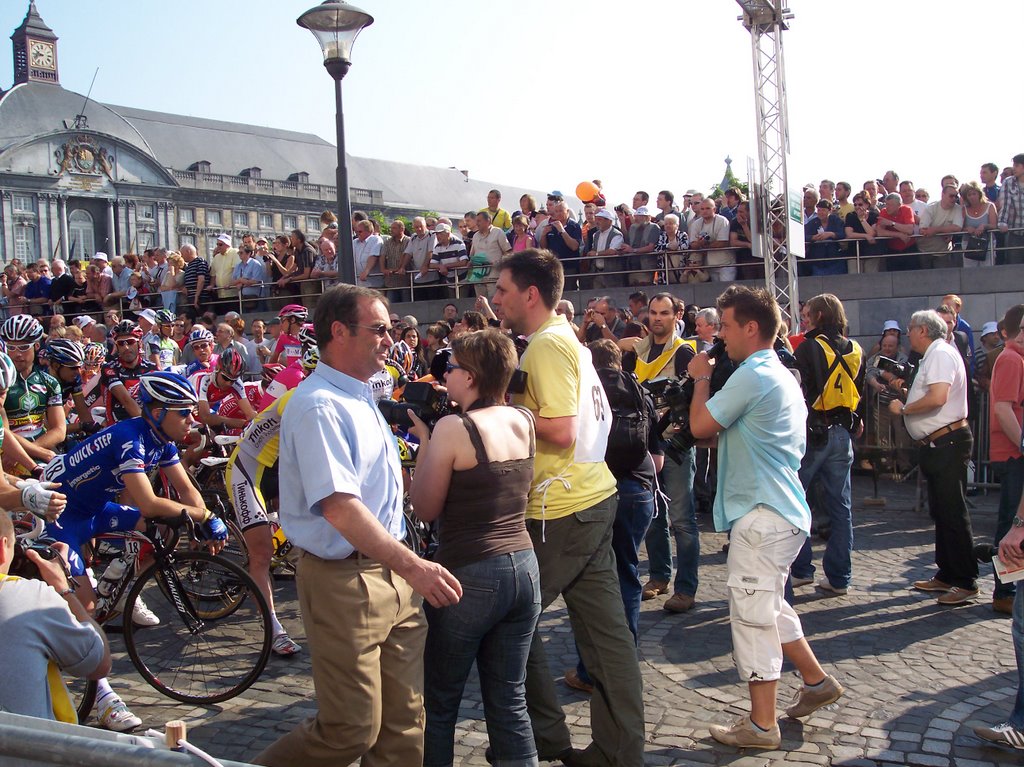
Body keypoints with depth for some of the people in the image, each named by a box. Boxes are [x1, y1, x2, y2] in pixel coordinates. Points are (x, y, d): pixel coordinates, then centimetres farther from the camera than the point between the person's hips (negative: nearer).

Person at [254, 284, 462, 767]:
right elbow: (339, 506, -26)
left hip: (392, 574, 9)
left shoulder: (360, 398, 14)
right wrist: (411, 565, -30)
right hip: (345, 581, -9)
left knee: (404, 724, 13)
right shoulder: (319, 406, -17)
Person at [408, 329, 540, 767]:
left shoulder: (454, 427, -14)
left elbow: (426, 510, -6)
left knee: (439, 704, 10)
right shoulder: (525, 421, 5)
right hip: (523, 569, 7)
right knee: (509, 702, 14)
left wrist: (423, 440, 1)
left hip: (470, 577, -6)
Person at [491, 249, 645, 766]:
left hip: (561, 511, -9)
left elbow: (561, 431, -23)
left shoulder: (548, 344, -14)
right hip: (594, 497, 9)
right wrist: (511, 404, 9)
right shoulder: (564, 338, 16)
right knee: (604, 627, 11)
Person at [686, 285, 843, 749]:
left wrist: (701, 379, 0)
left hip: (762, 514, -10)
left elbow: (700, 425, -16)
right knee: (769, 608, 22)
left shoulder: (752, 376, -17)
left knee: (753, 613, -3)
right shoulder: (781, 375, 16)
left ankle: (761, 725, 5)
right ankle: (817, 682, 33)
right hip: (780, 508, 10)